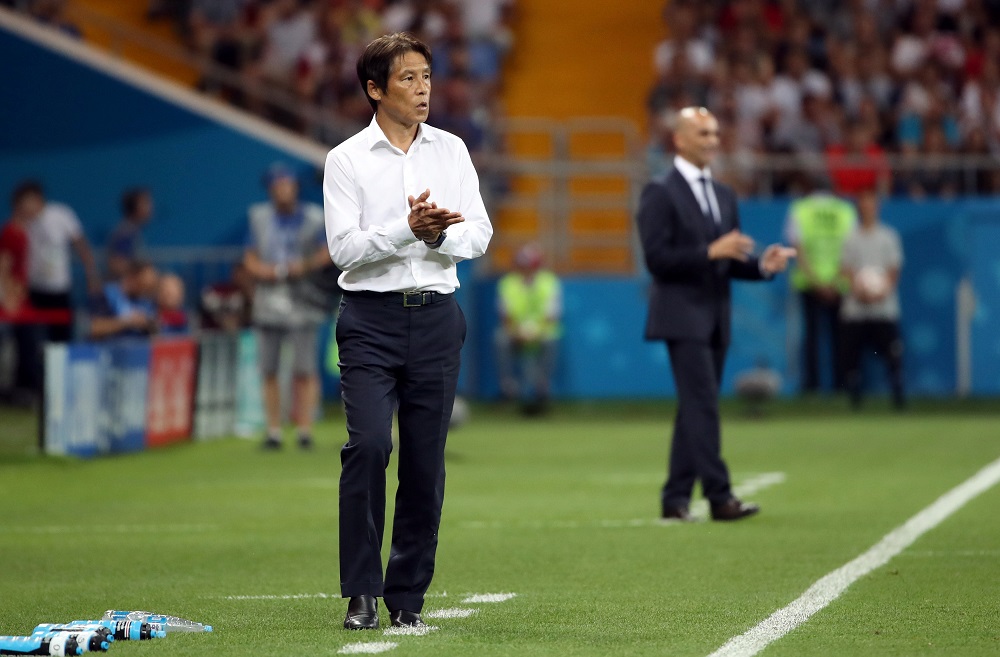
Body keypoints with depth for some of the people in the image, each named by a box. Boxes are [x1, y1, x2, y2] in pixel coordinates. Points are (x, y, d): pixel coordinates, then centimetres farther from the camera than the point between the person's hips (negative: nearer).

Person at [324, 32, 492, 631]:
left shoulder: (451, 151, 10)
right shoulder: (347, 160, 0)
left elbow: (479, 236, 6)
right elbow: (344, 247, -10)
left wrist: (443, 234, -14)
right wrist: (407, 229, -22)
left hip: (437, 317, 3)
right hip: (371, 317, -3)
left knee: (426, 460, 2)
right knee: (369, 445, -17)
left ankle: (408, 597, 11)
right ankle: (361, 593, -10)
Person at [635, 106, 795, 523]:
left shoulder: (724, 197, 17)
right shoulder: (660, 194, -6)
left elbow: (730, 261, 18)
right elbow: (657, 257, -15)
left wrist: (763, 265, -3)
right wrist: (711, 252, -21)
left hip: (715, 319, 8)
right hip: (682, 315, -8)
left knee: (695, 410, 9)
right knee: (702, 406, -14)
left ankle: (676, 499, 14)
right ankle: (719, 497, -17)